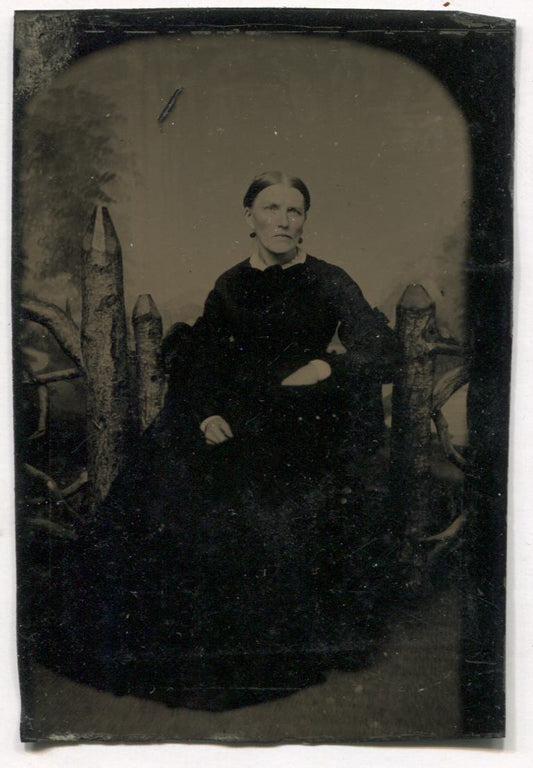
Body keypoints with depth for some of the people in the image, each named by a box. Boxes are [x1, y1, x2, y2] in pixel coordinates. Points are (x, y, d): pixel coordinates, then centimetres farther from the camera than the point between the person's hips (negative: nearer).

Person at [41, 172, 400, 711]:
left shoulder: (328, 282, 3)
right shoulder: (230, 287, 12)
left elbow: (381, 348, -4)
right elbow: (203, 363, 9)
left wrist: (326, 367, -18)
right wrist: (208, 414, -8)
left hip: (303, 422, -3)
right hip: (235, 419, 3)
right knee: (165, 492, -13)